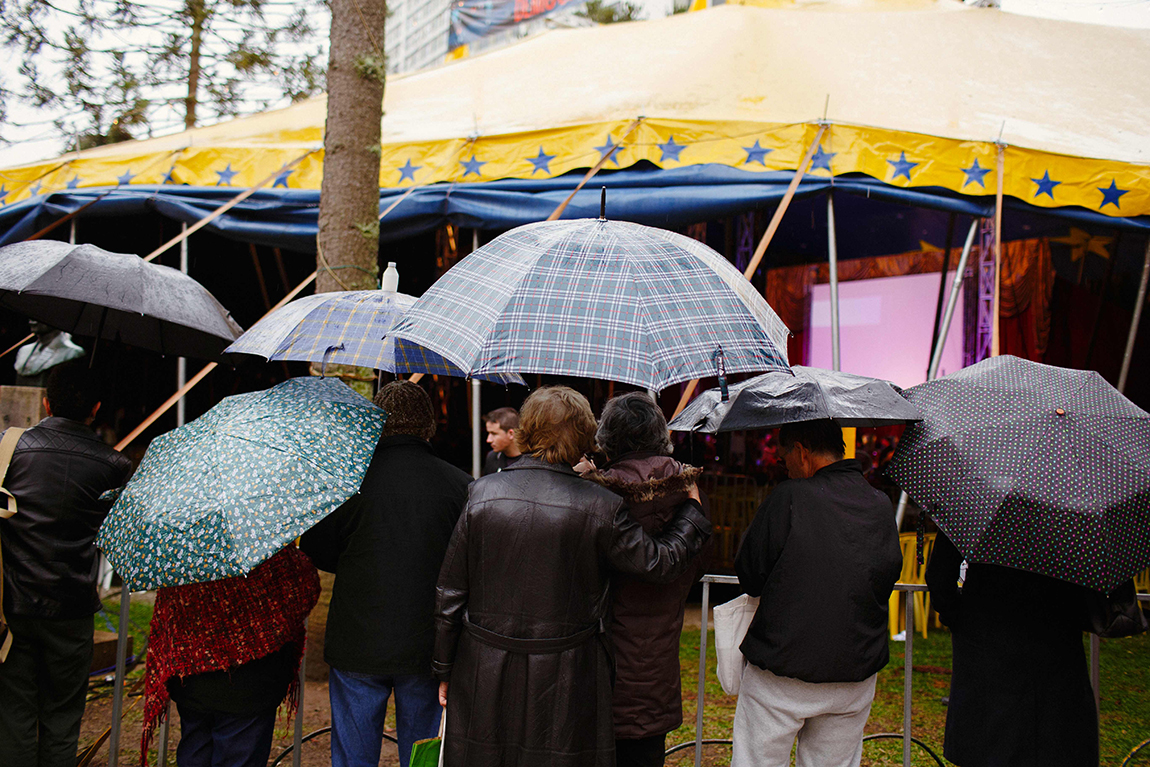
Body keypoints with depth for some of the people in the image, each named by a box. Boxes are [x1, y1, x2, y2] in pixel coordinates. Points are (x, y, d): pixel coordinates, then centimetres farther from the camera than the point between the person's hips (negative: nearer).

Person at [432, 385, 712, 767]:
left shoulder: (482, 494, -4)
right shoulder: (599, 506, -12)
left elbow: (450, 592, 0)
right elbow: (662, 561, -3)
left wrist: (445, 669, 12)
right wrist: (692, 507, 15)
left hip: (485, 676, 2)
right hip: (563, 685, -2)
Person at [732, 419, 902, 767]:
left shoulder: (789, 497, -15)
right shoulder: (881, 507, 2)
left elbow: (749, 577, -8)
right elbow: (888, 578, 13)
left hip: (780, 673, -5)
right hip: (856, 673, 5)